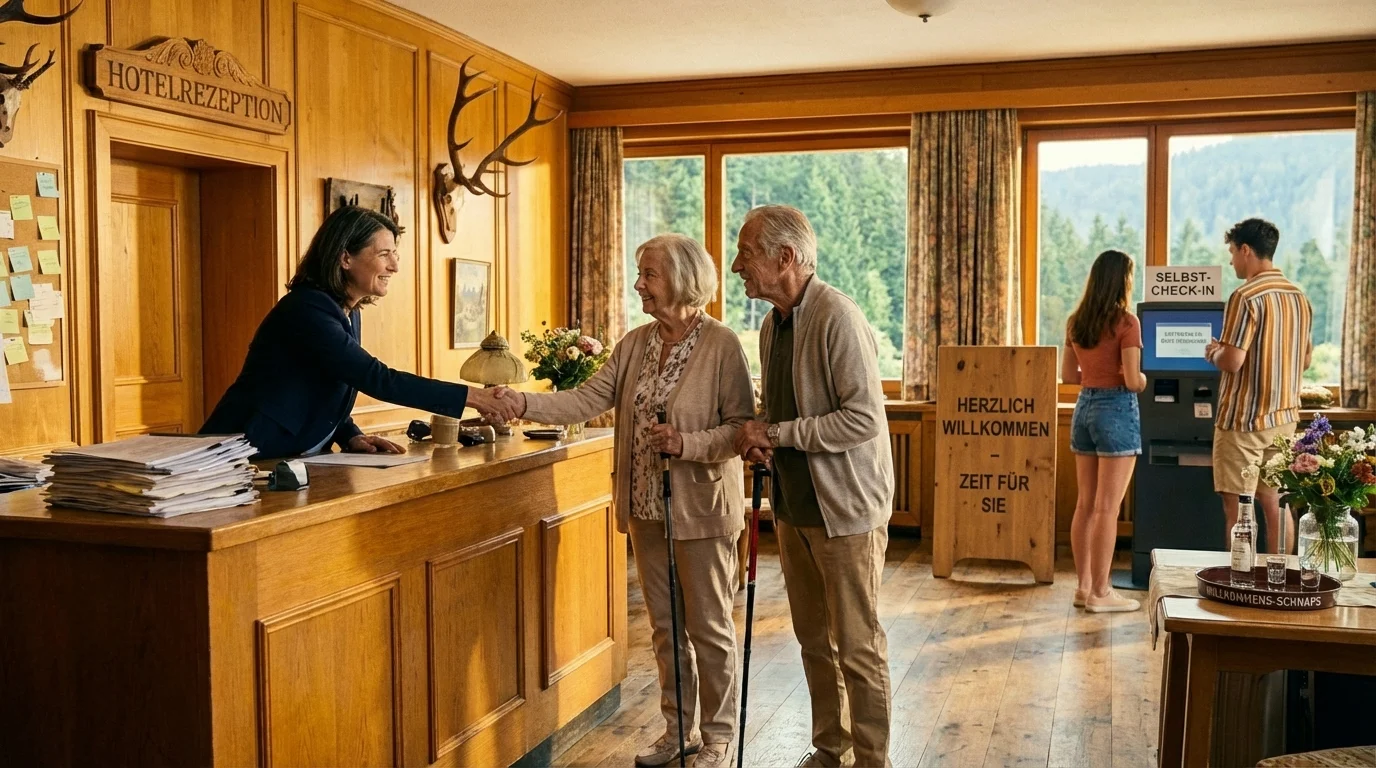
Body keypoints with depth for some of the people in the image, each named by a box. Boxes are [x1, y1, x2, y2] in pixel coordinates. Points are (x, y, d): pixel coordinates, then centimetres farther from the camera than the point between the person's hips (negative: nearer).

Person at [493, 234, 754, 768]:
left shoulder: (722, 344, -12)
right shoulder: (635, 344, 6)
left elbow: (742, 424, -13)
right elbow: (587, 400, -2)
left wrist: (687, 443, -26)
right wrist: (523, 403, -13)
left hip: (701, 508, -6)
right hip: (646, 506, 6)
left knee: (708, 626, 6)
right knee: (665, 625, 16)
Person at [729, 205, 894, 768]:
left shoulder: (837, 317, -18)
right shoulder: (772, 325, 9)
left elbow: (864, 418, -23)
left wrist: (777, 434, -19)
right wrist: (759, 440, -1)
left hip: (845, 507, -8)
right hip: (792, 504, 8)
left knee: (857, 646, 2)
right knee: (813, 638, 17)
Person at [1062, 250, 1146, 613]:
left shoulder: (1076, 322, 7)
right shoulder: (1125, 322, -13)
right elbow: (1133, 381, -15)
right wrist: (1145, 379, 5)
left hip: (1084, 407, 7)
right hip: (1116, 410, -7)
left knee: (1085, 504, 12)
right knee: (1107, 508, -2)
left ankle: (1084, 586, 18)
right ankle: (1099, 593, 4)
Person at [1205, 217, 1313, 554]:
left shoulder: (1246, 297, -16)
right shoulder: (1299, 297, 9)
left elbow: (1232, 362, -21)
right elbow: (1305, 359, 16)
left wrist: (1213, 352, -1)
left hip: (1244, 419, -8)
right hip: (1284, 417, 8)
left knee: (1237, 509, -1)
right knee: (1274, 503, 14)